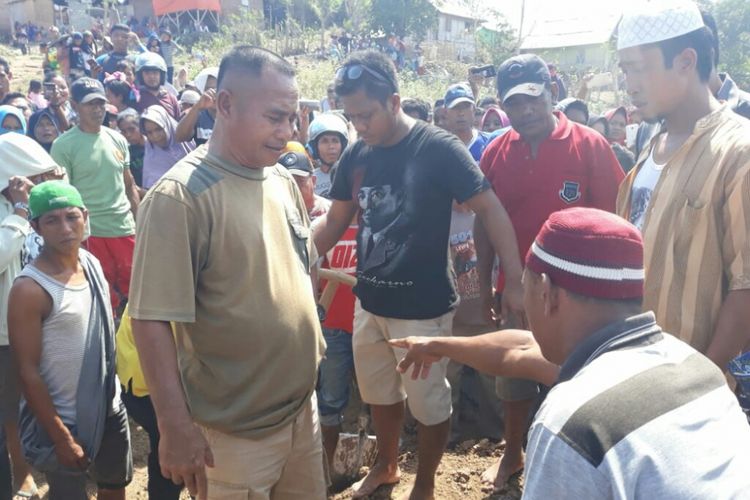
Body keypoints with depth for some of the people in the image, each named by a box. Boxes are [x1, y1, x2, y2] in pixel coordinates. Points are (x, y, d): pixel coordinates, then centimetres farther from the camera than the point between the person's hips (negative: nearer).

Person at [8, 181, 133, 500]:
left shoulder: (91, 262, -2)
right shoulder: (30, 289, -22)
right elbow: (27, 372, -19)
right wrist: (61, 437, -16)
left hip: (109, 407, 6)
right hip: (63, 419, -6)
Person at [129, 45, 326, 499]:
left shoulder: (283, 180, 3)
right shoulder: (180, 196, -20)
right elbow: (152, 320, -21)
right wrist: (176, 428, -20)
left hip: (303, 408, 7)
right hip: (234, 433, -7)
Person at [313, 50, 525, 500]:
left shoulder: (439, 148, -16)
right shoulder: (355, 155, 1)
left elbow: (491, 210, -16)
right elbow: (335, 222, 12)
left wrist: (516, 283, -23)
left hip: (423, 305, -5)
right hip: (369, 300, 6)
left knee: (429, 400, 10)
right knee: (380, 392, 21)